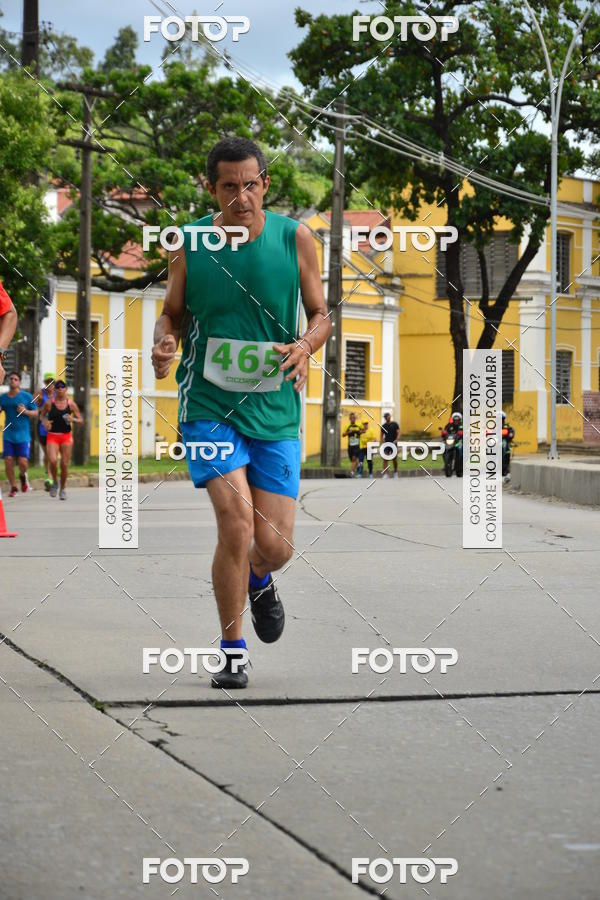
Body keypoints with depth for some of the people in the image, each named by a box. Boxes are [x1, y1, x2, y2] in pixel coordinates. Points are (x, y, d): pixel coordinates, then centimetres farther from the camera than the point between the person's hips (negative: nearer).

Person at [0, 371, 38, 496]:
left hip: (23, 435, -2)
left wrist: (25, 411, -14)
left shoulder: (26, 396, 1)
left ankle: (23, 476, 25)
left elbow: (35, 412, 5)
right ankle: (13, 487, 9)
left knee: (23, 462, -10)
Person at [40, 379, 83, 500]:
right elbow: (42, 415, 15)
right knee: (53, 460, -20)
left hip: (66, 436, 1)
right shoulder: (49, 403, -1)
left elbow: (80, 420, 6)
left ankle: (63, 489, 20)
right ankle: (54, 482, 7)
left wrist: (73, 419, -15)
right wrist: (44, 422, -7)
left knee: (64, 464, 0)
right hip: (52, 436, -1)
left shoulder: (71, 404, 2)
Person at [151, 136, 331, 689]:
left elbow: (321, 314, 6)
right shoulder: (188, 244, -3)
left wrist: (306, 345, -16)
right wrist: (164, 341, -12)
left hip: (275, 413, 1)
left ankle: (259, 581, 40)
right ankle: (232, 651, -1)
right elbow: (172, 311, 10)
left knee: (276, 547, -1)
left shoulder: (295, 239, -3)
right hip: (208, 407, -1)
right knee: (236, 522, -19)